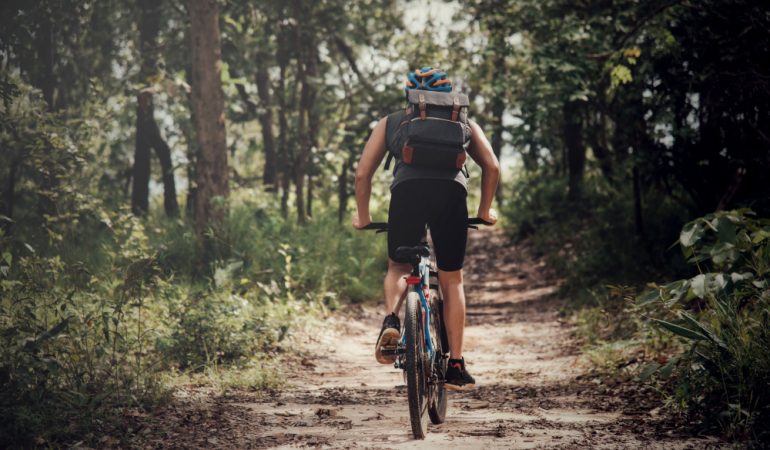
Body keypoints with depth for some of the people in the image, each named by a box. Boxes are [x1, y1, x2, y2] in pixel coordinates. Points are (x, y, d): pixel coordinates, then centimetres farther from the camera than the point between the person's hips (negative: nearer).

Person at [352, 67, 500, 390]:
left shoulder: (390, 122, 29)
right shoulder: (462, 122, 30)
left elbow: (362, 174, 23)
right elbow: (491, 166, 18)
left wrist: (362, 216, 34)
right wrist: (485, 210, 29)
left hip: (407, 191, 0)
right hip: (451, 191, 0)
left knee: (398, 267, 23)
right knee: (452, 280, 13)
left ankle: (391, 319, -8)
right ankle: (456, 366, 11)